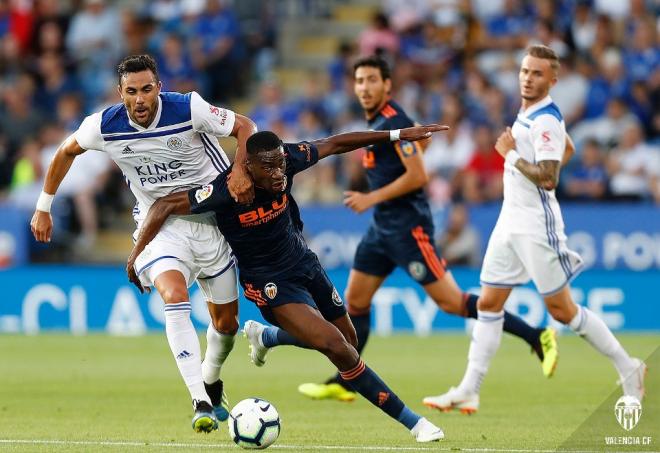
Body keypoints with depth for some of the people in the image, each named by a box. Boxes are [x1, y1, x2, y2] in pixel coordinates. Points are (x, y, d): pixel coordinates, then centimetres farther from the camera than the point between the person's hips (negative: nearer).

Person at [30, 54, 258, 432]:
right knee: (175, 297, -30)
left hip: (210, 221, 1)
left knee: (226, 321, 10)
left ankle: (212, 382, 44)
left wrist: (240, 170, -27)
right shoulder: (104, 127, -13)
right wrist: (44, 208, 11)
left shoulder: (189, 109, -20)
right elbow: (66, 152, 7)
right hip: (159, 227, 0)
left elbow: (245, 127, -9)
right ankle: (201, 402, -34)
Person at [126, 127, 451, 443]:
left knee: (348, 341, 20)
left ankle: (264, 336, 45)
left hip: (304, 263, 7)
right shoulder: (227, 190, -31)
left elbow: (334, 145, -3)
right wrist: (136, 256, -19)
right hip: (270, 282, -7)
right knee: (335, 346, -22)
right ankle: (410, 420, -11)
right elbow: (165, 206, -25)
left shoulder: (286, 160, -17)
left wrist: (397, 135, -2)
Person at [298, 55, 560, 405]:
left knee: (450, 300, -10)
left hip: (407, 226, -10)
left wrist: (372, 198, -17)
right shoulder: (376, 121, 12)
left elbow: (417, 177, -21)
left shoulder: (393, 122, -16)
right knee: (355, 300, 9)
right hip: (382, 226, 10)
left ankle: (536, 337, -7)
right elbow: (421, 136, 29)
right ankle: (342, 383, 17)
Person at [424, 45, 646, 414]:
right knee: (489, 304, 5)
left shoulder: (546, 121, -18)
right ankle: (468, 392, 5)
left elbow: (548, 178, -27)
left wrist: (512, 154, -17)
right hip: (511, 222, 9)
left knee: (561, 309, -3)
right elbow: (567, 147, 29)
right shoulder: (528, 113, 11)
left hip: (537, 227, -9)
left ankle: (627, 367, 11)